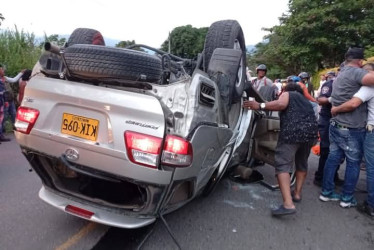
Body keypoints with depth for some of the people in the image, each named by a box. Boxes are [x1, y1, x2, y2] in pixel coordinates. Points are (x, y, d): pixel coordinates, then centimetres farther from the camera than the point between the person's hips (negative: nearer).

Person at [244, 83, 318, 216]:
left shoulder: (287, 94, 15)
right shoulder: (305, 101, 35)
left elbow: (281, 104, -8)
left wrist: (260, 106, -8)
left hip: (293, 132, -7)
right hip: (311, 132, 7)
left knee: (283, 165, -10)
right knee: (302, 163, 26)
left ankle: (288, 204, -22)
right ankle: (297, 193, 33)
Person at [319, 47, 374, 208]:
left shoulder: (341, 74, 16)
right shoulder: (355, 72, -14)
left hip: (336, 125, 8)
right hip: (351, 129, -8)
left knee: (333, 158, 12)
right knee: (353, 163, 5)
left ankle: (326, 192, 19)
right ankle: (347, 198, 15)